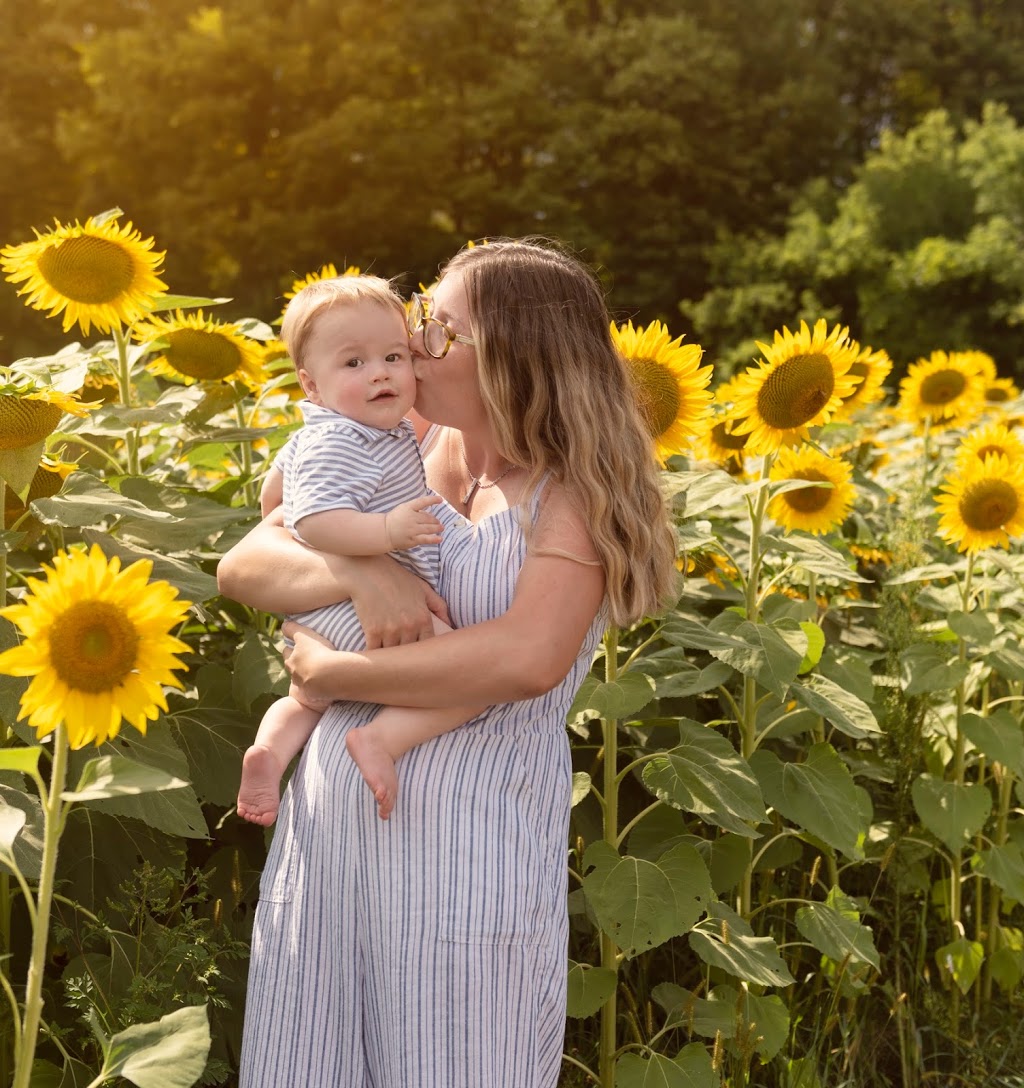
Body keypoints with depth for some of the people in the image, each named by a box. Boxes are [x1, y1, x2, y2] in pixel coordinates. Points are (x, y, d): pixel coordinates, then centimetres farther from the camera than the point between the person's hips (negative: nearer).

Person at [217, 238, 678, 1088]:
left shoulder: (569, 491, -7)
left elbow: (528, 659, -24)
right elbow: (242, 568, 2)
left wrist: (330, 673, -16)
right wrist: (357, 573, -17)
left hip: (472, 842, -5)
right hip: (329, 819, 5)